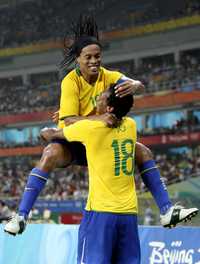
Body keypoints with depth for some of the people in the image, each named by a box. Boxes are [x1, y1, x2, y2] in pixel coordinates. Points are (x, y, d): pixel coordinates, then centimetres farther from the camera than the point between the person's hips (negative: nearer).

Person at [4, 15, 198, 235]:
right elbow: (68, 121, -30)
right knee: (51, 155, -36)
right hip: (72, 139, -5)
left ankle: (166, 211, -4)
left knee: (143, 152, -8)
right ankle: (21, 216, -34)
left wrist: (133, 85, -48)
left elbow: (139, 85, -23)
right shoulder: (71, 82, -20)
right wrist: (98, 118, -46)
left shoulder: (107, 76, -7)